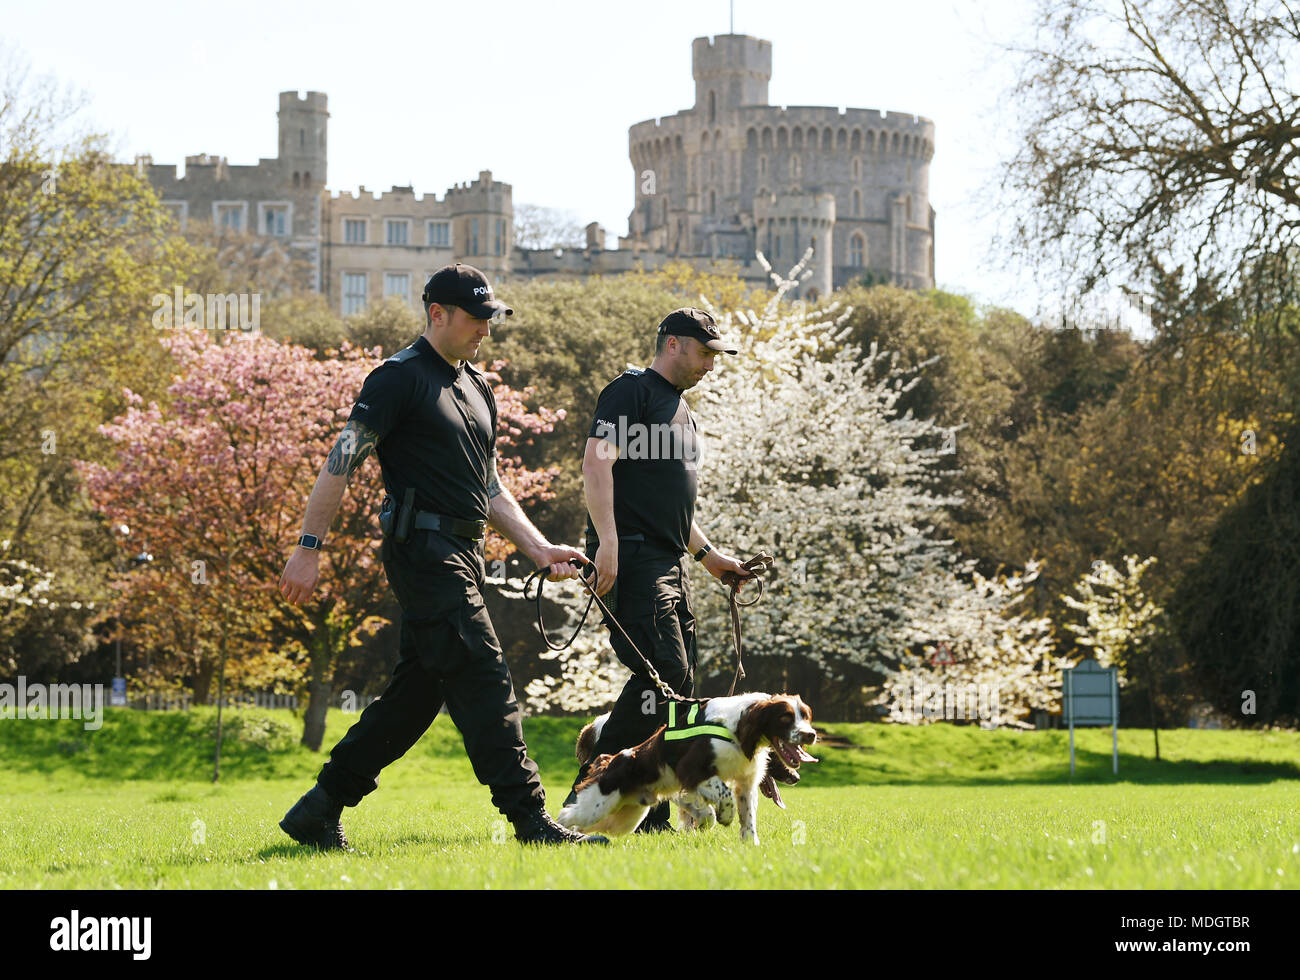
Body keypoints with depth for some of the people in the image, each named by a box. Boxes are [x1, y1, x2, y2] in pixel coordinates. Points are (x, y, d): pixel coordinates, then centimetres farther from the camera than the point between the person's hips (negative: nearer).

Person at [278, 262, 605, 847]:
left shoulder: (476, 387, 20)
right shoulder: (401, 378, -7)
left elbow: (489, 487, 25)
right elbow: (342, 462, -11)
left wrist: (539, 549, 14)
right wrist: (309, 548, -16)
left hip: (461, 556, 9)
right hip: (423, 551, -9)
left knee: (417, 691, 9)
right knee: (483, 683, -12)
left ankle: (319, 810, 16)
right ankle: (531, 822, -12)